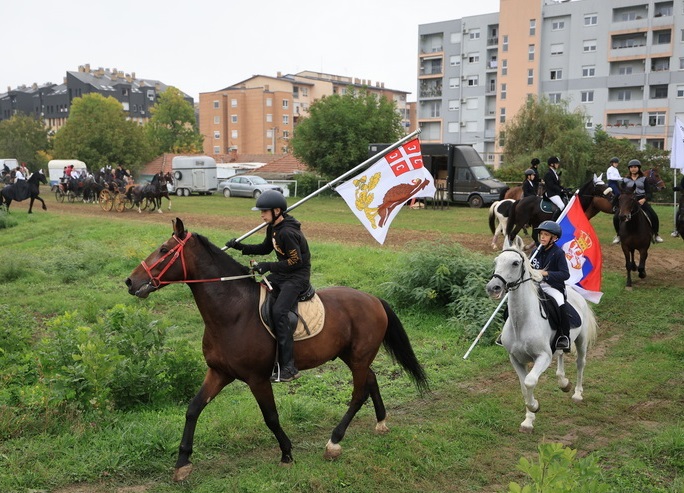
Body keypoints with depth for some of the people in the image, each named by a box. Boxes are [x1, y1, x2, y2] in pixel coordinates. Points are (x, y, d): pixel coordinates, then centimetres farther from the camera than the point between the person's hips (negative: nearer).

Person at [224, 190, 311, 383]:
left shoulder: (287, 232, -23)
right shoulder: (273, 228, 7)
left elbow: (296, 262, -24)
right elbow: (265, 248, 22)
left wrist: (268, 266, -23)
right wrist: (241, 247, 11)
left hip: (298, 276, -10)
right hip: (281, 273, 10)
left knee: (278, 312, -25)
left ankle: (288, 367, -20)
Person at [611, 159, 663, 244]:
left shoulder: (643, 179, 7)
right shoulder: (625, 180, 9)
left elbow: (648, 192, 3)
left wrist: (644, 199, -16)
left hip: (641, 200, 0)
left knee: (654, 216, -17)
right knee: (616, 217, -17)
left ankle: (655, 235, 5)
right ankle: (618, 235, 4)